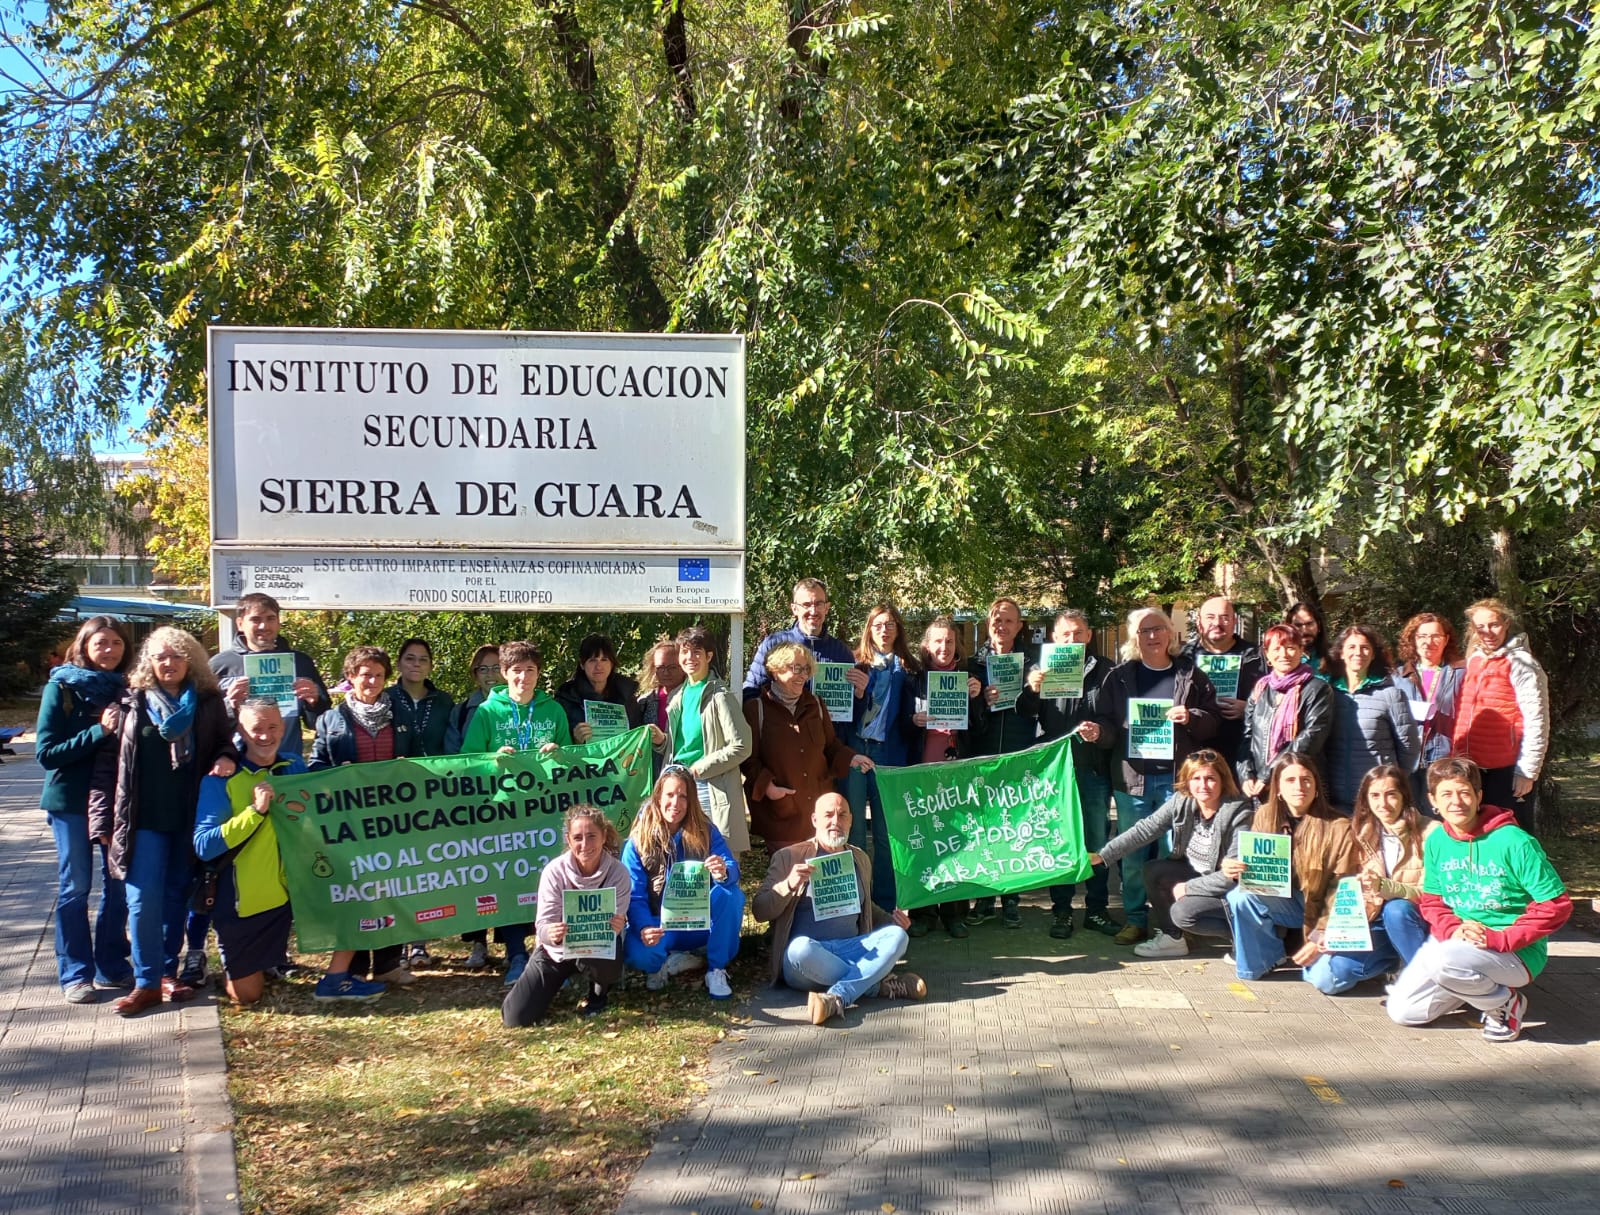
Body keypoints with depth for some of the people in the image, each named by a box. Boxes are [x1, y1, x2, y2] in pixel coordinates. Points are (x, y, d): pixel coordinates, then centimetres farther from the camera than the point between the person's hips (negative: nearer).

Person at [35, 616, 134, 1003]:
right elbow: (45, 753, -11)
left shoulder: (127, 689, 4)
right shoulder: (62, 688, -5)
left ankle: (112, 966, 20)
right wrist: (98, 732, -21)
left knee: (119, 884, 6)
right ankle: (75, 975, 13)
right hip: (72, 800, -3)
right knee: (75, 886, 3)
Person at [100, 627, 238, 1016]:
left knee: (177, 895, 10)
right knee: (143, 898, -6)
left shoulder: (208, 702, 5)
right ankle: (147, 982, 2)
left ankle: (168, 972, 22)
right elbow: (112, 761, 4)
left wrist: (226, 759, -10)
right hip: (144, 819, -1)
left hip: (190, 818, 2)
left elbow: (226, 745, 12)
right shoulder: (131, 703, 3)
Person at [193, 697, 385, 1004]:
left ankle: (335, 979, -3)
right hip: (246, 900, -3)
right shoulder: (220, 780, -11)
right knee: (245, 995, 3)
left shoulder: (295, 768, 3)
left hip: (296, 887, 4)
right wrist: (256, 810, -28)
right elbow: (204, 846, -19)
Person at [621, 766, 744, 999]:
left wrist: (724, 872, -43)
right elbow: (634, 897, -12)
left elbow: (732, 870, -17)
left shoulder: (705, 831, -4)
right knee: (636, 953, -34)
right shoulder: (638, 841, -8)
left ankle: (716, 969, -11)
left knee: (731, 893, -28)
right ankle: (668, 963, 0)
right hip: (661, 927, -2)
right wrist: (644, 928, -33)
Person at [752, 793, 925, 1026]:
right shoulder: (789, 857, 3)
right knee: (801, 948, -39)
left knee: (897, 935, -22)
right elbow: (759, 911, -2)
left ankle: (837, 998, -36)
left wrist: (892, 920, 11)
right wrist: (789, 884, -20)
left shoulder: (860, 859, 19)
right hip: (805, 957, -4)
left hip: (851, 951, 4)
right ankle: (882, 984, -23)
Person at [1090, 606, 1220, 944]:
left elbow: (1213, 724, 6)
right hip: (1132, 776, 1)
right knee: (1132, 853, 5)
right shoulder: (1119, 676, 8)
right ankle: (1135, 919, 17)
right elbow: (1106, 723, 6)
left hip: (1176, 777, -1)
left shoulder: (1191, 675, 6)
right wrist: (1098, 731, -15)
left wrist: (1191, 718, -14)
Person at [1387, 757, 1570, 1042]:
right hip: (1455, 941, 6)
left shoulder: (1514, 842, -17)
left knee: (1441, 961, -36)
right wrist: (1453, 929, -13)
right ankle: (1480, 985, 20)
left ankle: (1505, 1003, -5)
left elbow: (1556, 905, -15)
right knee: (1402, 1011, -2)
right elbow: (1430, 901, 10)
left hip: (1516, 952, -6)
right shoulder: (1436, 841, 1)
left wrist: (1500, 939, -22)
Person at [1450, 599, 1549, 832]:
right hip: (1473, 769, 7)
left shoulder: (1520, 663, -9)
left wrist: (1527, 772, -15)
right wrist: (1457, 756, 13)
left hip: (1507, 770, -7)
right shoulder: (1474, 660, 12)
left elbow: (1537, 722, -13)